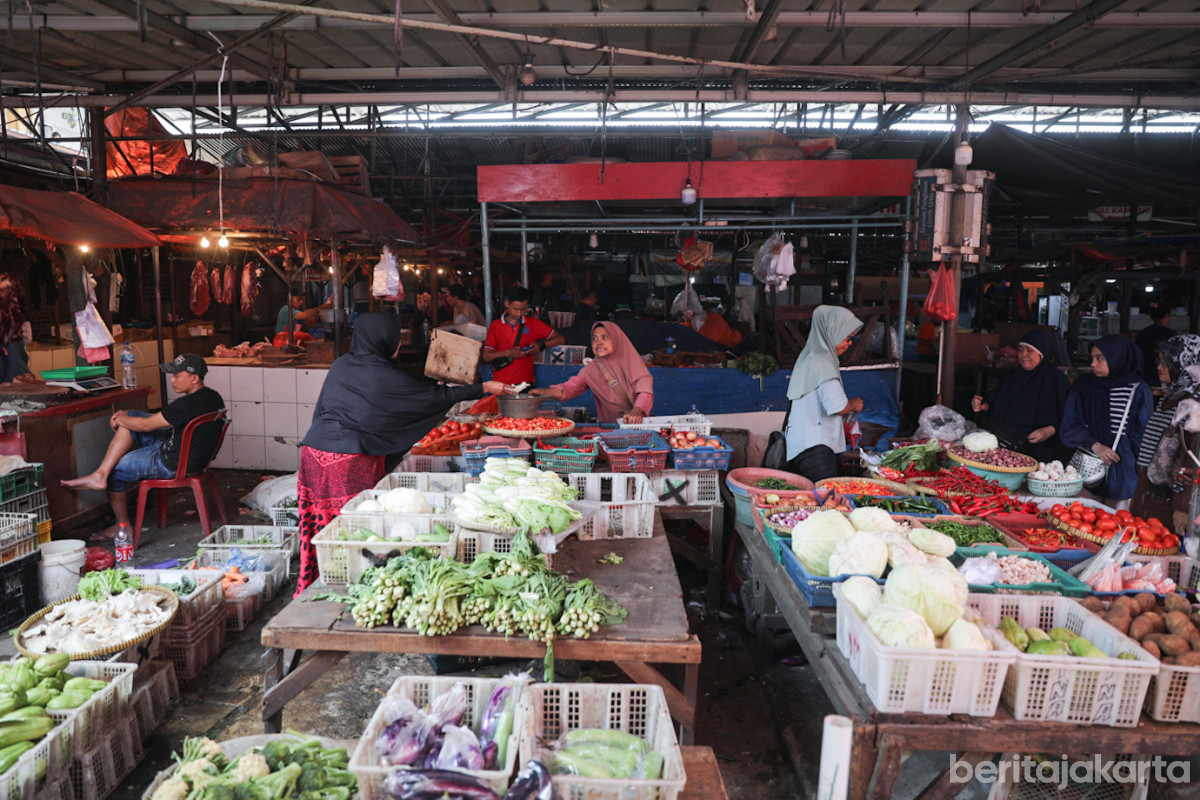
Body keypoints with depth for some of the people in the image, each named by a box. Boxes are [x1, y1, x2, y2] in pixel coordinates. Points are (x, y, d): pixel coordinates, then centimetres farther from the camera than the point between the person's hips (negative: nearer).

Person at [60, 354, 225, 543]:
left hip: (174, 464, -9)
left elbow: (146, 425, -15)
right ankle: (100, 473, 4)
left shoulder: (187, 405, -28)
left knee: (115, 470, 13)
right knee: (132, 417, 8)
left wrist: (119, 419, 5)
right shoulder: (213, 396, 2)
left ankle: (123, 528, 31)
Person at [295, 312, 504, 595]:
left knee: (318, 521, 13)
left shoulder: (341, 365, 11)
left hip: (314, 449, 7)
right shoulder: (384, 376, -9)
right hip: (350, 460, -7)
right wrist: (484, 388, 4)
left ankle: (311, 586, 23)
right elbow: (436, 394, -4)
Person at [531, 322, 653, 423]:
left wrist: (636, 411, -30)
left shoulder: (631, 360, 1)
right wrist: (550, 391, -36)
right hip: (609, 423, 1)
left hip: (639, 421, -1)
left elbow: (645, 388, -10)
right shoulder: (591, 370, 3)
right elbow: (573, 385, -14)